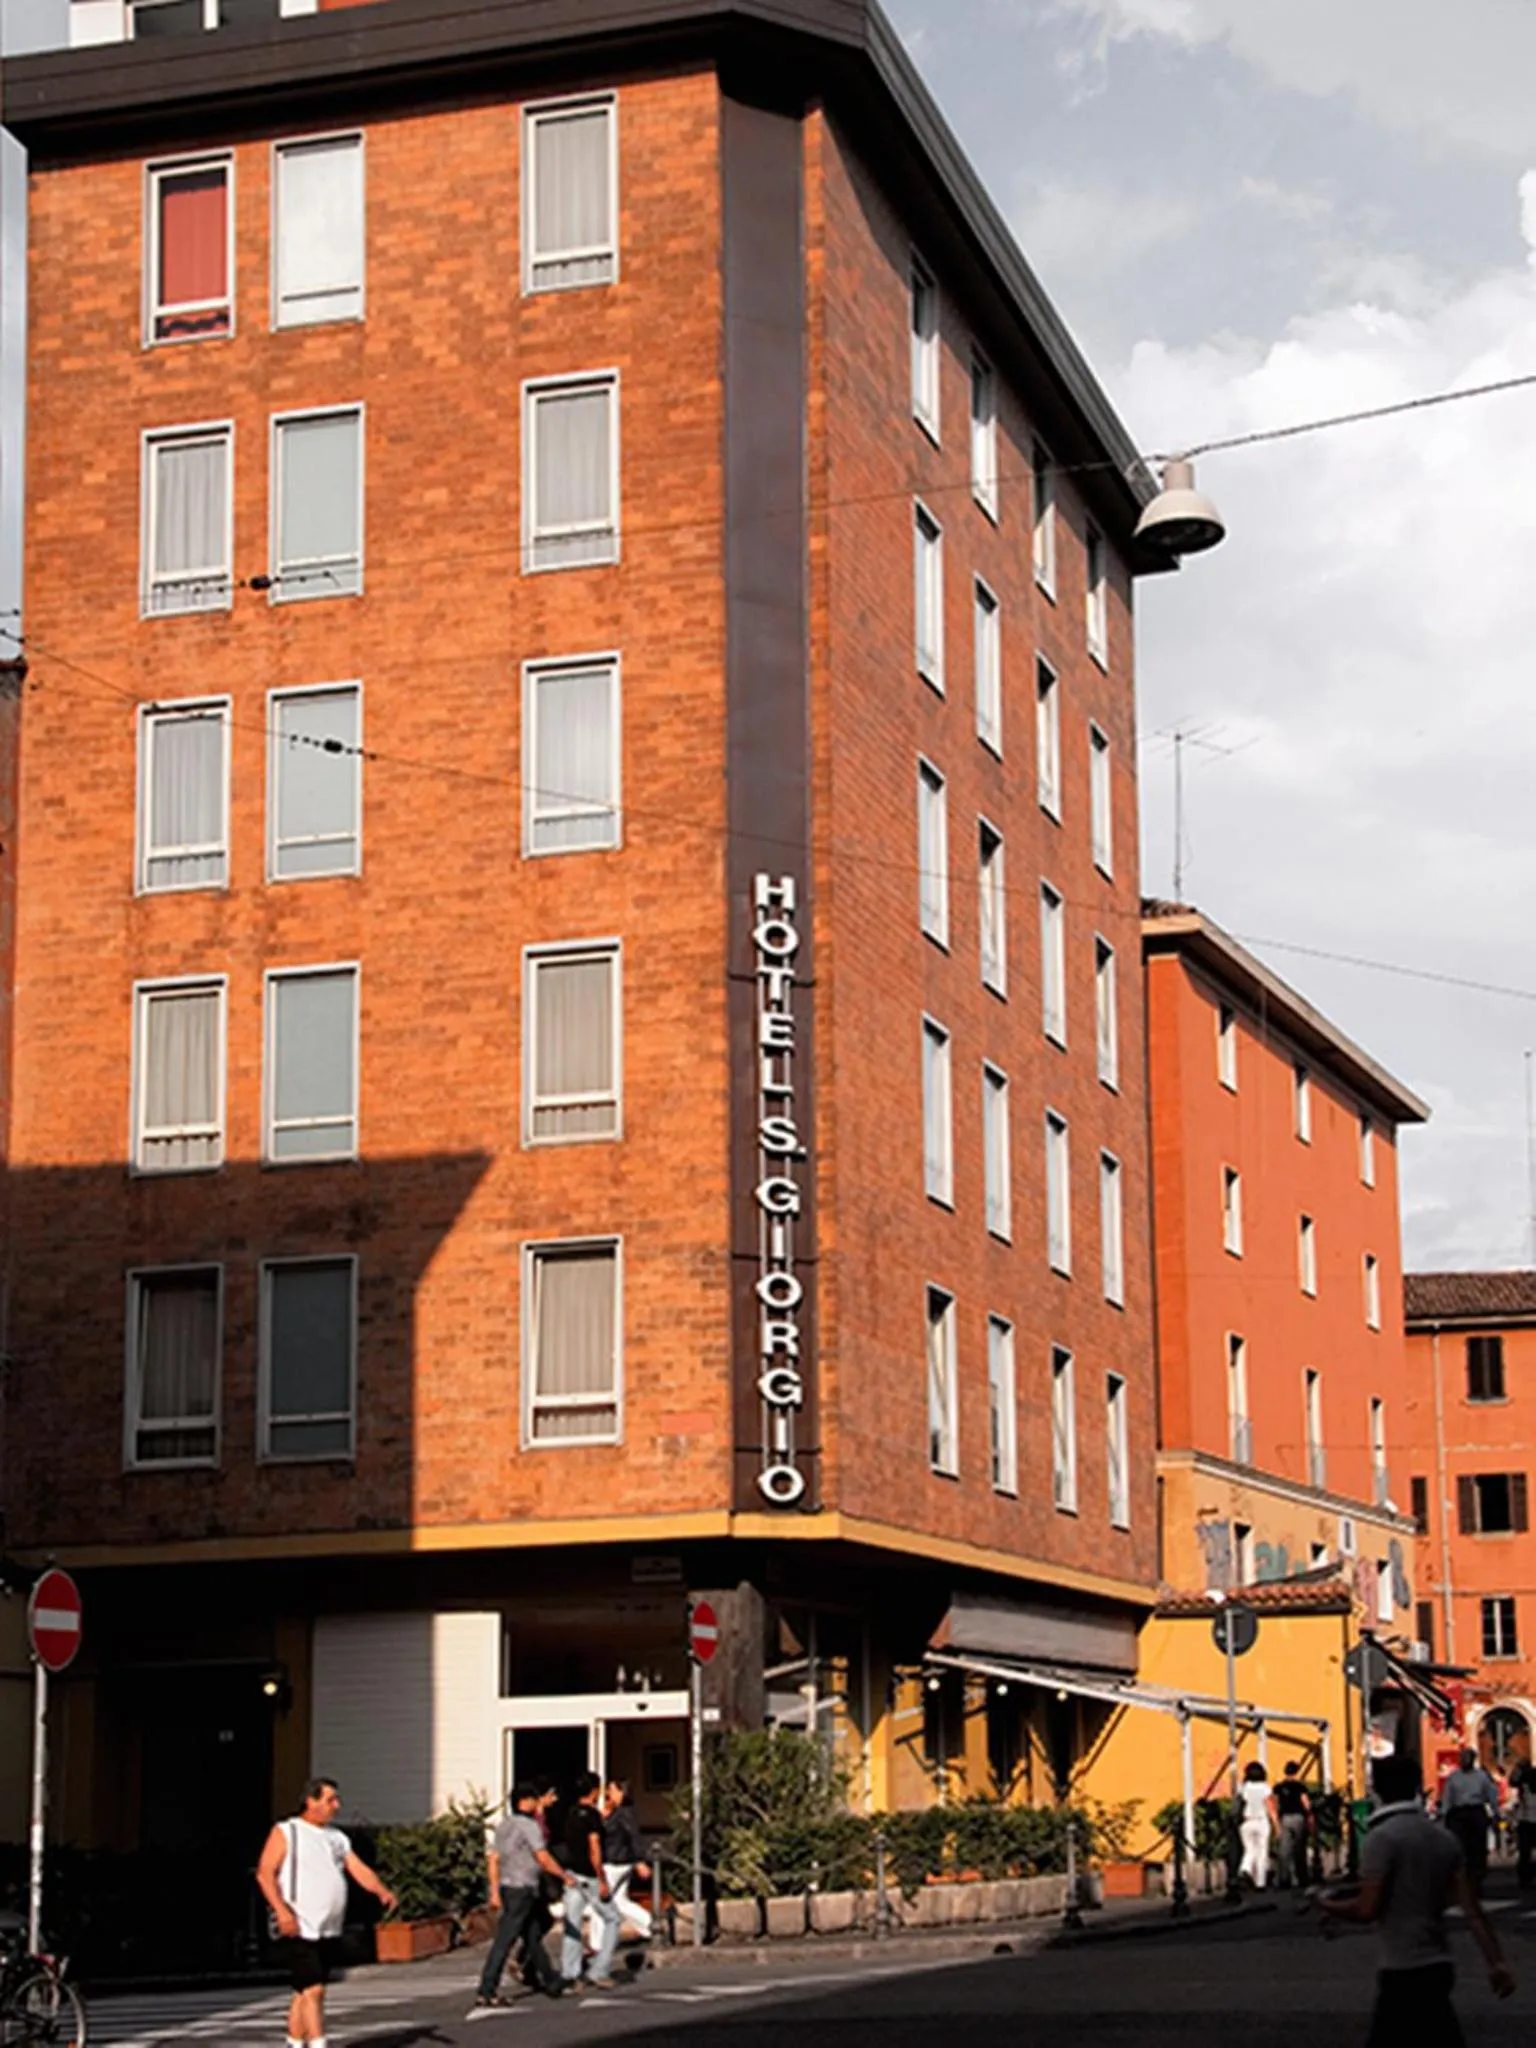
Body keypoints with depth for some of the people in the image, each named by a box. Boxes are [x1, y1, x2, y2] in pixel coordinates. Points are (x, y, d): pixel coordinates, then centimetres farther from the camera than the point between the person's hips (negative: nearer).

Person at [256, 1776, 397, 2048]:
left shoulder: (337, 1838, 17)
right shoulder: (286, 1832, -3)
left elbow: (359, 1870, 9)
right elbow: (265, 1872, -11)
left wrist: (382, 1891, -10)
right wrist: (281, 1910, -23)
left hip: (328, 1930, 7)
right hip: (299, 1928, -7)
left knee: (305, 1992, 13)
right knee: (313, 1990, -14)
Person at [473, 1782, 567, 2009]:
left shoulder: (503, 1826, 12)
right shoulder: (528, 1825, -13)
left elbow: (493, 1858, 11)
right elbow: (543, 1858, -16)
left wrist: (495, 1891, 13)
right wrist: (564, 1876, -4)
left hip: (507, 1887, 9)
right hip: (523, 1889, -9)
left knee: (533, 1937, 17)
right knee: (504, 1941, -9)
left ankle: (551, 1981, 27)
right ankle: (486, 1991, -10)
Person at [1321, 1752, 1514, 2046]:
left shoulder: (1382, 1838, -12)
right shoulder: (1444, 1838, 8)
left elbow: (1367, 1909, -17)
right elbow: (1470, 1906, 4)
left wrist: (1328, 1904, 2)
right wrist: (1496, 1961, 2)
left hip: (1407, 1972, -8)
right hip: (1436, 1965, 8)